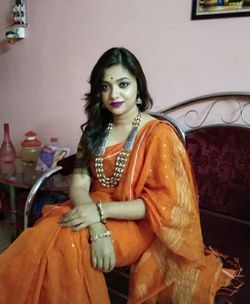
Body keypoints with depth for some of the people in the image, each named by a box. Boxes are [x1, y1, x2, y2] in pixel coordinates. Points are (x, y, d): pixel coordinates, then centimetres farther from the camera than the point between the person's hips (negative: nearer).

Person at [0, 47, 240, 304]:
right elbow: (79, 184, -3)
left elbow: (162, 204, -13)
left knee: (64, 247, -27)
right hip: (93, 213, 5)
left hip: (135, 223, -4)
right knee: (38, 239, -22)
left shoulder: (159, 134, -9)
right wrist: (98, 229, -23)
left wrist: (101, 211, -22)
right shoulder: (95, 129, 7)